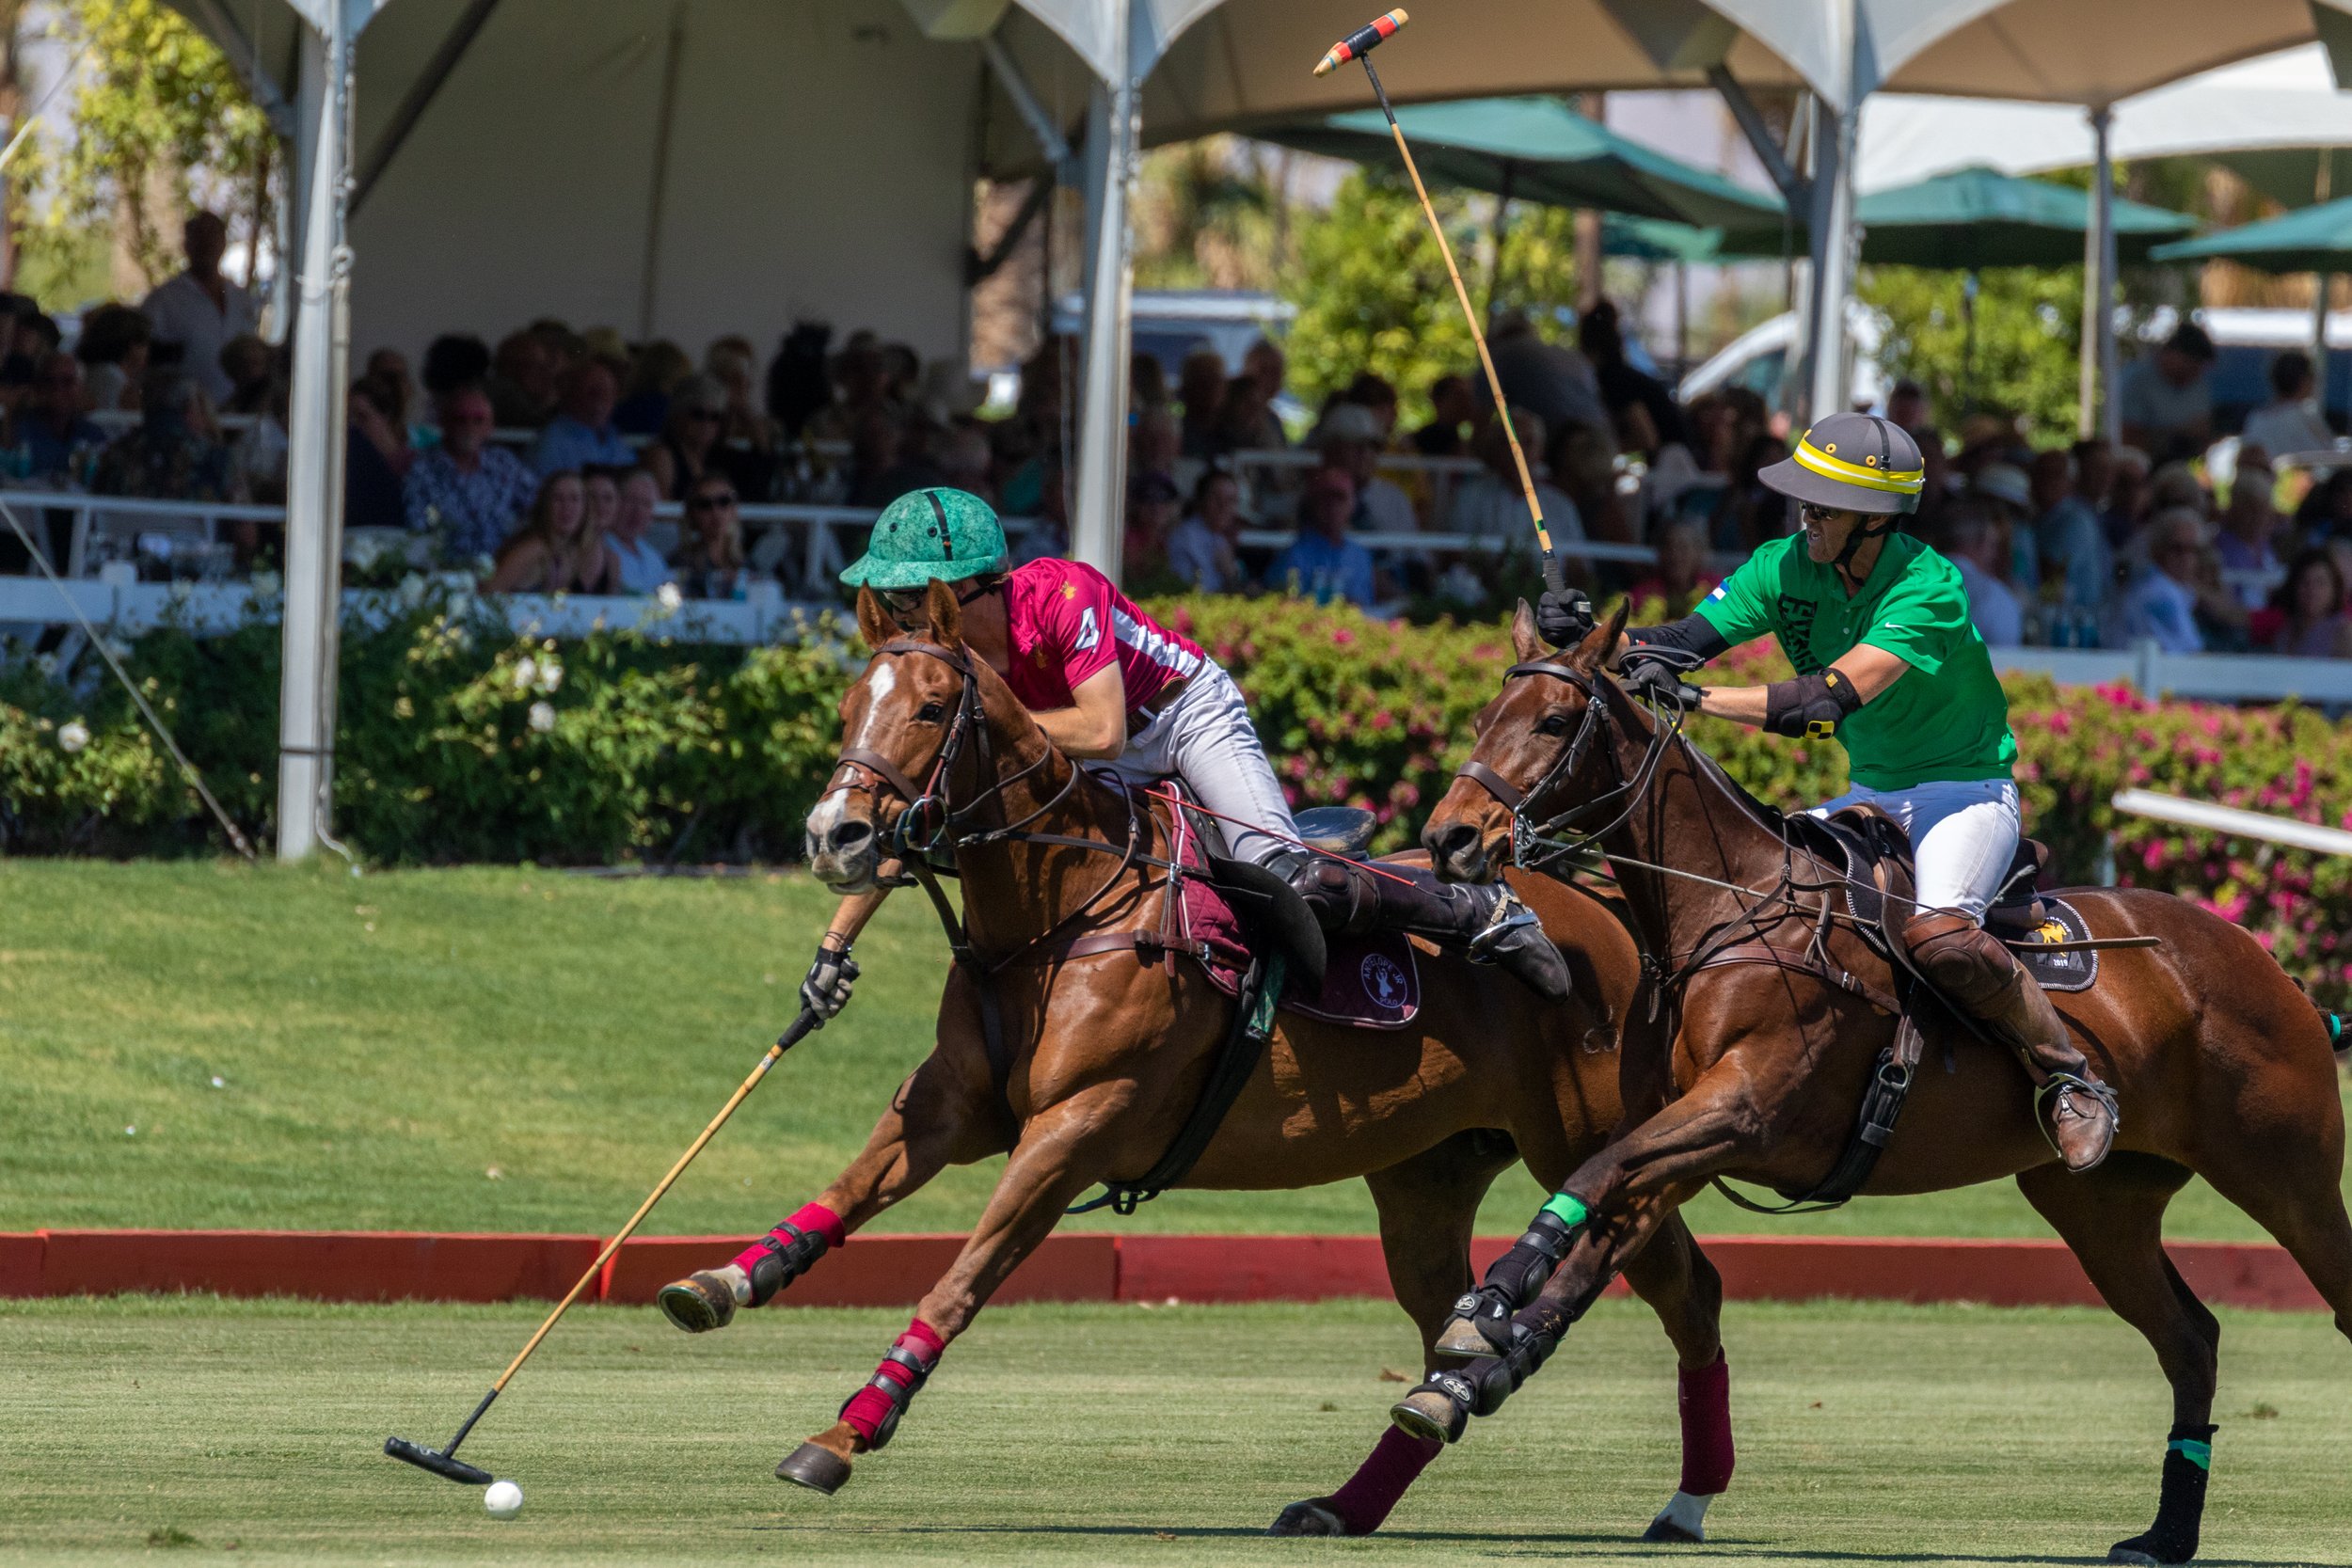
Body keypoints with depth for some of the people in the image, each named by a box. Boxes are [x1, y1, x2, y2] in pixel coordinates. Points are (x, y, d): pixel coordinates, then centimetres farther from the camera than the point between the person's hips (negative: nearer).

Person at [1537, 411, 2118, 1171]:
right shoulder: (1786, 568, -4)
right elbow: (1684, 641, -10)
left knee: (1940, 936, -31)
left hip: (1967, 788, -7)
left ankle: (2071, 1079, -15)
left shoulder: (1928, 587, -25)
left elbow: (1836, 697, -36)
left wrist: (1697, 699, -41)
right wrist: (1592, 634, -29)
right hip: (1872, 794, 7)